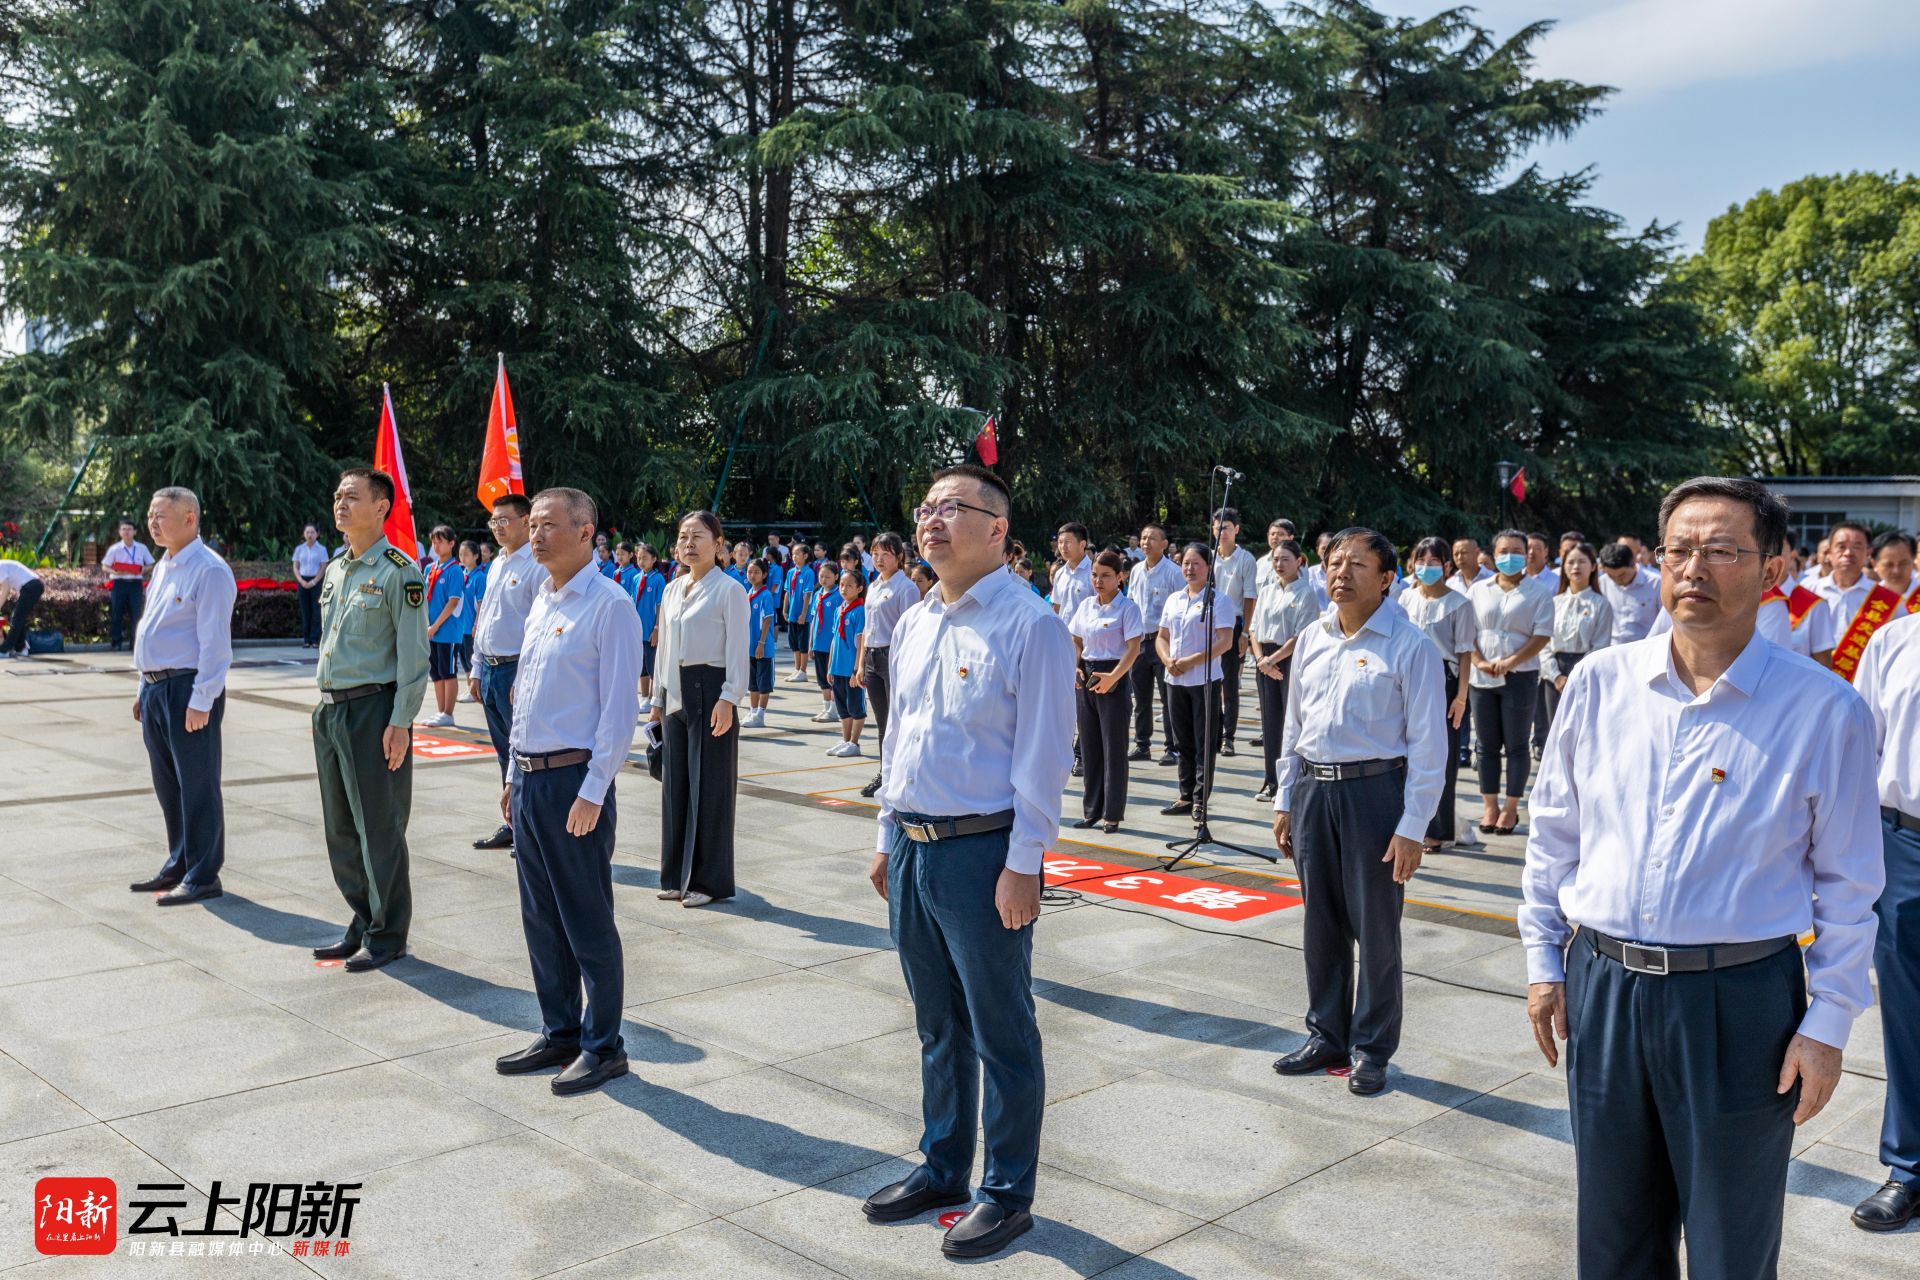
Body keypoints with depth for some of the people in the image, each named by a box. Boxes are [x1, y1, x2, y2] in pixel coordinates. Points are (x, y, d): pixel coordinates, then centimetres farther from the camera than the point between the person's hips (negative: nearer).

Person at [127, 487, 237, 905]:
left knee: (197, 787, -2)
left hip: (188, 690, -9)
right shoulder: (163, 567, 16)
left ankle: (202, 877, 5)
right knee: (167, 785, 16)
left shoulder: (208, 570, -13)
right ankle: (178, 866, 28)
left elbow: (214, 641, -18)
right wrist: (145, 689, 19)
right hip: (155, 689, 10)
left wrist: (201, 700, -21)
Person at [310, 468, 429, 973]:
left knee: (379, 828, -1)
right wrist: (324, 706, 18)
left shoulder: (400, 572, -11)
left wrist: (400, 723, -17)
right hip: (330, 710, 8)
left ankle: (387, 935, 11)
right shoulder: (334, 571, 14)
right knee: (340, 828, 14)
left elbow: (414, 655, -14)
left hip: (373, 708, -8)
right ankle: (362, 923, 27)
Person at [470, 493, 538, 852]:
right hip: (491, 668, 9)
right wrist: (478, 667, 16)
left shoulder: (537, 566, -13)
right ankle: (512, 826, 26)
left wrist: (525, 677, -20)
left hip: (518, 670, -9)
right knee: (504, 753, 16)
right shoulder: (497, 565, 15)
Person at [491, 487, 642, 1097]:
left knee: (588, 924, 2)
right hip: (528, 778, 8)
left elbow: (620, 709, -16)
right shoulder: (540, 600, 13)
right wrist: (515, 774, 17)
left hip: (574, 782, -8)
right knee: (541, 920, 15)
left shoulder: (609, 604, -12)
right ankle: (559, 1033, 28)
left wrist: (592, 793, -19)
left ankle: (603, 1047, 14)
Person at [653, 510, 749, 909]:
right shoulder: (672, 590, 13)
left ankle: (710, 880, 8)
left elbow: (737, 650, -11)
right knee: (675, 782, 10)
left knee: (709, 785, -1)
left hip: (710, 689, -7)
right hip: (676, 692, 7)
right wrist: (658, 698, 15)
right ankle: (677, 875, 20)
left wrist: (728, 698, -19)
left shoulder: (729, 590, -6)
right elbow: (664, 648, 17)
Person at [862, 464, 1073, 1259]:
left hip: (982, 851, -7)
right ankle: (943, 1168, 36)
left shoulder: (1029, 624, -12)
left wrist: (1023, 865, -17)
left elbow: (1043, 753, -14)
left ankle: (1008, 1193, 22)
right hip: (910, 847, 7)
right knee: (936, 1024, 20)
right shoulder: (913, 625, 11)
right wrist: (887, 838, 16)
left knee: (1001, 1033, 6)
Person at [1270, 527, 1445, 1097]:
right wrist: (1285, 802, 13)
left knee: (1375, 926, 4)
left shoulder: (1409, 646, -9)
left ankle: (1371, 1049, 19)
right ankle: (1327, 1036, 29)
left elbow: (1427, 744, -9)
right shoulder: (1311, 639, 9)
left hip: (1374, 789, -5)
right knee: (1321, 921, 14)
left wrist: (1412, 827, -13)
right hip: (1312, 788, 6)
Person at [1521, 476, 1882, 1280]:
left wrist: (1827, 1024, -4)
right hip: (1600, 987, 3)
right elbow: (1553, 833, 8)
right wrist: (1544, 959, 7)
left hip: (1740, 1001, -3)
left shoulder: (1824, 710, -8)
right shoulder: (1599, 683, 0)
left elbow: (1848, 884, -3)